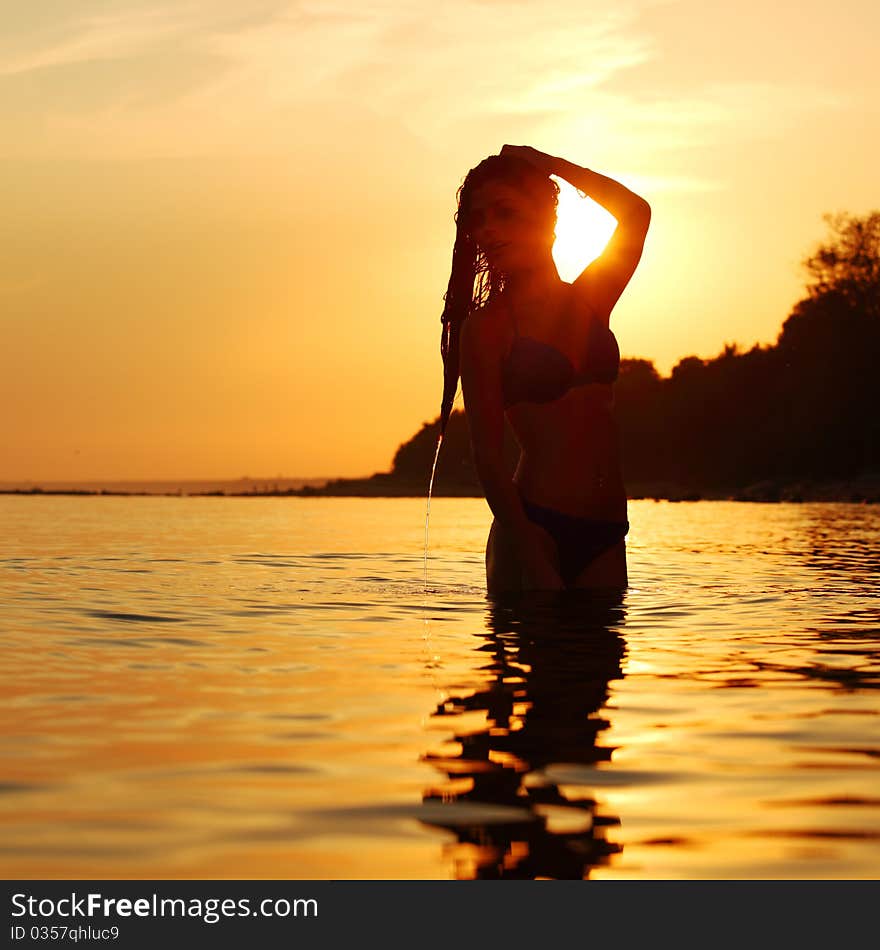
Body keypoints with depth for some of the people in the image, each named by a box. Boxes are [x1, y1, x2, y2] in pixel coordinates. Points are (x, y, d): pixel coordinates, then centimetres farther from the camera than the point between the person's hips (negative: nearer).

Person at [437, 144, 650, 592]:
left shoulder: (590, 300, 13)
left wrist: (545, 163, 8)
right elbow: (486, 455, -6)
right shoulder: (485, 327, 0)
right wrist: (532, 559, -16)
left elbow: (635, 210, 8)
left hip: (605, 538, 4)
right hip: (534, 526, -4)